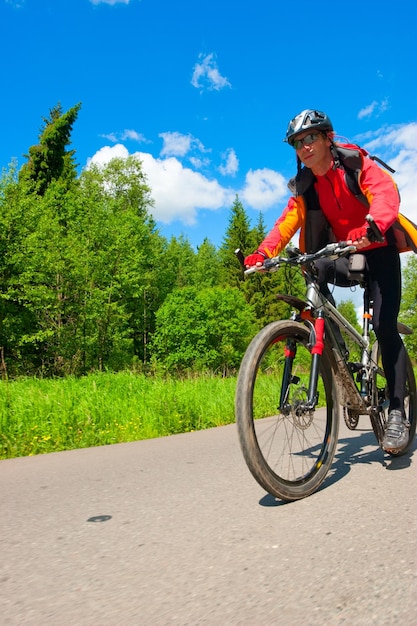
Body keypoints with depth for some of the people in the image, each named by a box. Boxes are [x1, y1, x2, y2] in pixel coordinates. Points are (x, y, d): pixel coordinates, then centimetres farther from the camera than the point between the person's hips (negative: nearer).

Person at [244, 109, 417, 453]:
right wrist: (264, 252, -32)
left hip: (378, 251, -4)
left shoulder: (358, 163, -12)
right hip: (343, 256, 4)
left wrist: (371, 227, -52)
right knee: (314, 270, -29)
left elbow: (386, 193, -30)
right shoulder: (304, 186, 1)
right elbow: (287, 222, -12)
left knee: (384, 325, -18)